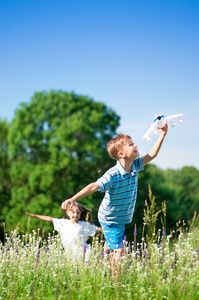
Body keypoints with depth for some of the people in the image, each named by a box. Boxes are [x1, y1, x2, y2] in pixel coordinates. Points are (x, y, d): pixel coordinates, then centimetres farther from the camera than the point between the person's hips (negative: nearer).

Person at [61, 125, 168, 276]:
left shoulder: (135, 166, -5)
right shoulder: (112, 175, -27)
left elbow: (151, 155, 3)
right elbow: (94, 186, -34)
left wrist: (162, 135, -4)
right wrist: (73, 199, -44)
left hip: (123, 217, 7)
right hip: (110, 219, -7)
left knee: (116, 250, 17)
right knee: (119, 251, -8)